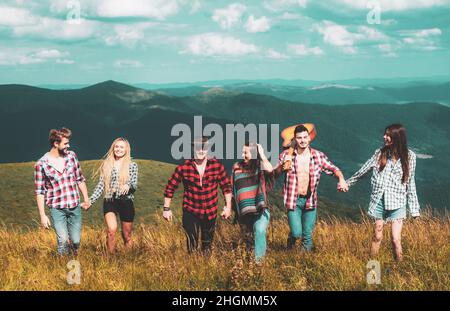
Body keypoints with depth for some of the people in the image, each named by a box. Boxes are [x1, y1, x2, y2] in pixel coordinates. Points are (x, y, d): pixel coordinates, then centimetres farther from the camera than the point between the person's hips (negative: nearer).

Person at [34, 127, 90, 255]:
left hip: (75, 207, 3)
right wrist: (42, 215, -8)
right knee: (63, 240, -15)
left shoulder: (71, 156, 2)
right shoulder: (41, 164, -9)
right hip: (57, 209, -3)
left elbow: (80, 179, 13)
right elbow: (40, 192, -6)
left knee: (76, 241, 4)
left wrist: (86, 199, 14)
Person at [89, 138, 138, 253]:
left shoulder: (132, 165, 3)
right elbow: (100, 186, 8)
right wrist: (91, 200, -2)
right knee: (112, 230, -23)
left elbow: (135, 185, -3)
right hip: (110, 201, 0)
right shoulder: (106, 164, 7)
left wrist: (128, 185, -26)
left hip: (126, 202, 0)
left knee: (127, 236, 8)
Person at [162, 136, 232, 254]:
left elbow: (226, 186, 6)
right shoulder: (184, 167, -9)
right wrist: (166, 209, 0)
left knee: (207, 245, 18)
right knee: (192, 246, -15)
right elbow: (170, 187, 0)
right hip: (190, 212, -2)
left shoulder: (217, 166, -5)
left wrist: (228, 206, 5)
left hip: (210, 213, 2)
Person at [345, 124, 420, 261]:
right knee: (377, 237, 9)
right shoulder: (380, 153, -1)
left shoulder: (409, 156, -3)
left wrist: (414, 209, 3)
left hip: (397, 203, -2)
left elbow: (410, 183, 3)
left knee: (396, 239, -7)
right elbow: (362, 171, 10)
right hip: (379, 201, 2)